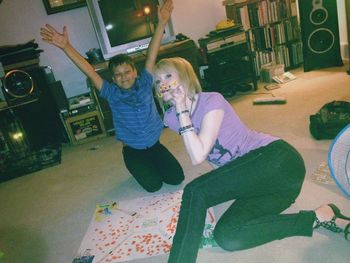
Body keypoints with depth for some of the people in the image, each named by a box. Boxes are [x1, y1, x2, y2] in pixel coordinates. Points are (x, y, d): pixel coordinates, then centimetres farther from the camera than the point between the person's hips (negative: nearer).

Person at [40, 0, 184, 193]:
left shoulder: (144, 84, -7)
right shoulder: (112, 94, -10)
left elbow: (151, 56, -16)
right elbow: (90, 72, -20)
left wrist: (161, 23, -23)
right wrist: (66, 46, -30)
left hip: (154, 144, 2)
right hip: (132, 150, -2)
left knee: (176, 178, -7)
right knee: (154, 185, -13)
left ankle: (152, 165, 23)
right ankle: (139, 168, 21)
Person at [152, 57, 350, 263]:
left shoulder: (211, 101, -11)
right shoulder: (171, 117, 8)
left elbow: (199, 156, -21)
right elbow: (196, 156, 12)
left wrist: (183, 111, -18)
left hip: (278, 160, -8)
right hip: (252, 177, 8)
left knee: (196, 191, -21)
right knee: (227, 238, -18)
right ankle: (319, 217, -12)